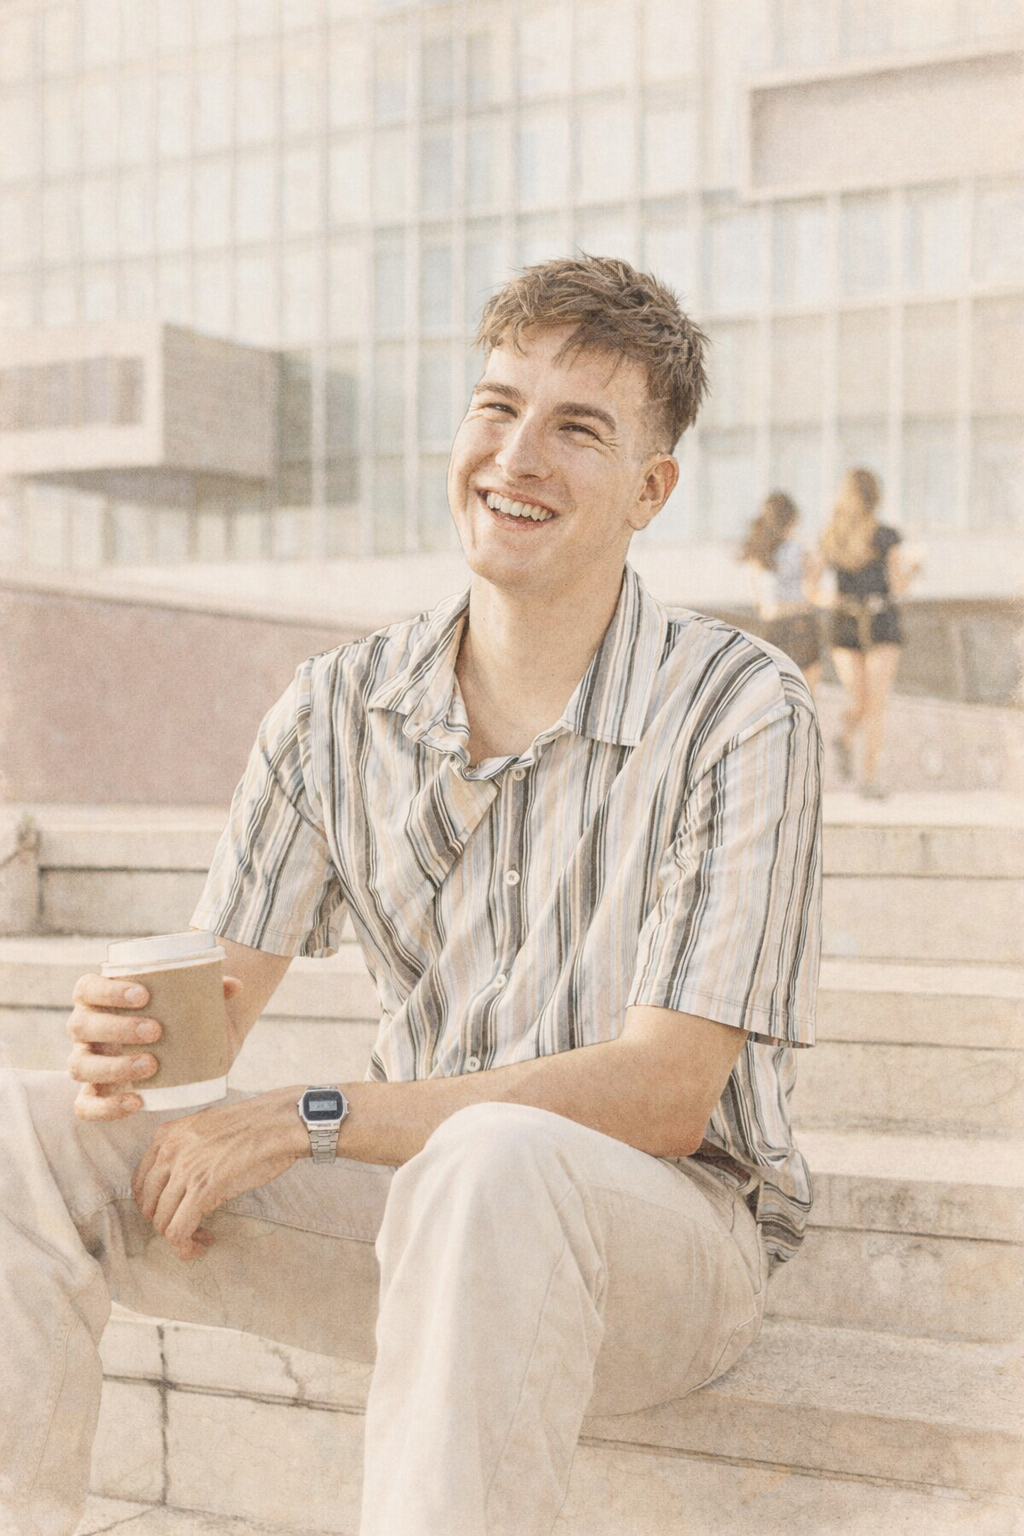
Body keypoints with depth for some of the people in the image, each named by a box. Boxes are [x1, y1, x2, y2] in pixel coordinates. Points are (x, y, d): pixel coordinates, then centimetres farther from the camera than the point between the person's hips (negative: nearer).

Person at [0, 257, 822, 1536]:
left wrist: (307, 1120, -22)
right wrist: (124, 1042, -25)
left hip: (668, 1226, -4)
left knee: (489, 1168, -39)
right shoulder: (341, 706, 2)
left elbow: (662, 1096, -19)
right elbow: (212, 1001, 0)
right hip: (417, 1199, 5)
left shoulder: (741, 714, -14)